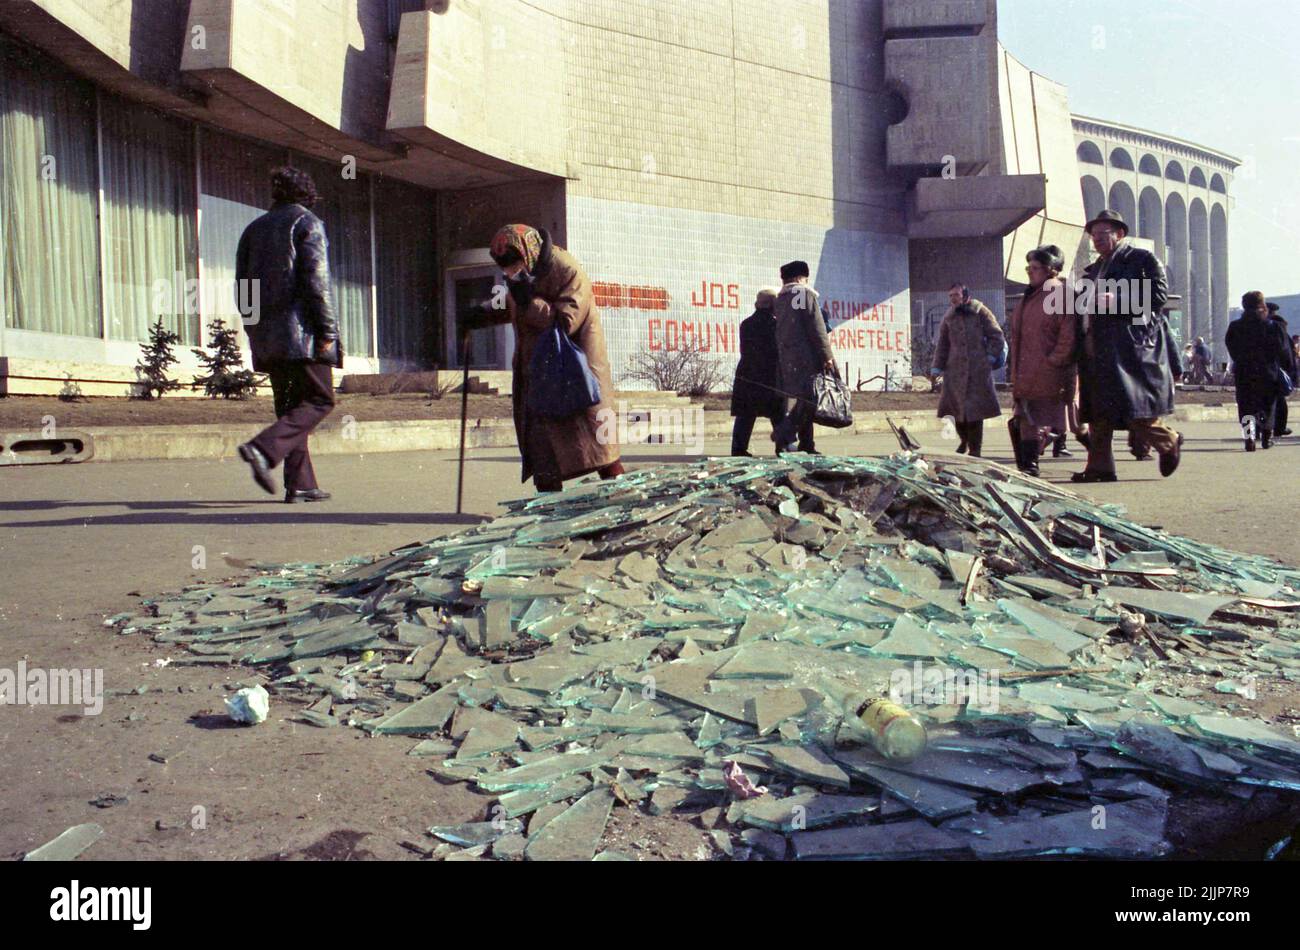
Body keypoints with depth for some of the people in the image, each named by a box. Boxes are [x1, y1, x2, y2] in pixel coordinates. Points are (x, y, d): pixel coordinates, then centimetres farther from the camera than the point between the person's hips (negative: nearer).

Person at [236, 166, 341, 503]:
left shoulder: (253, 229, 18)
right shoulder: (308, 224, -1)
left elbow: (243, 285, 16)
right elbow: (316, 280, -12)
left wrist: (255, 329, 19)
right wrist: (327, 330, -12)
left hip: (266, 334, 7)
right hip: (301, 328, -7)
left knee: (289, 405, 10)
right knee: (319, 400, -5)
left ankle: (299, 483, 4)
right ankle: (263, 449, -24)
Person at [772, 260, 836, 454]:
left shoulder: (779, 299, 18)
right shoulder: (805, 294, -3)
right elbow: (817, 328, -10)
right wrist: (827, 356, -10)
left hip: (785, 356, 8)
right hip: (806, 355, -8)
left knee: (796, 397, 9)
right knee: (806, 397, -10)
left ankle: (806, 444, 10)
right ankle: (784, 436, -26)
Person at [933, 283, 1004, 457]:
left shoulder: (981, 312, 0)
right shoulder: (949, 317, 12)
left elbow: (996, 336, 2)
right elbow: (942, 344, 15)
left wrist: (991, 356, -6)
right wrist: (937, 367, 8)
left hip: (978, 370, -4)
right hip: (955, 369, 4)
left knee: (975, 409, -4)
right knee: (957, 407, 4)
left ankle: (975, 449, 4)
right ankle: (964, 440, 25)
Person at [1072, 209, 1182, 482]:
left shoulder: (1143, 259, 1)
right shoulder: (1093, 269, 23)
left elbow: (1159, 295, -11)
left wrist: (1118, 301, -18)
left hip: (1131, 345, -7)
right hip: (1097, 349, 7)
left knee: (1134, 412, -9)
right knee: (1098, 412, 4)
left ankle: (1169, 442, 15)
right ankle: (1099, 466, 7)